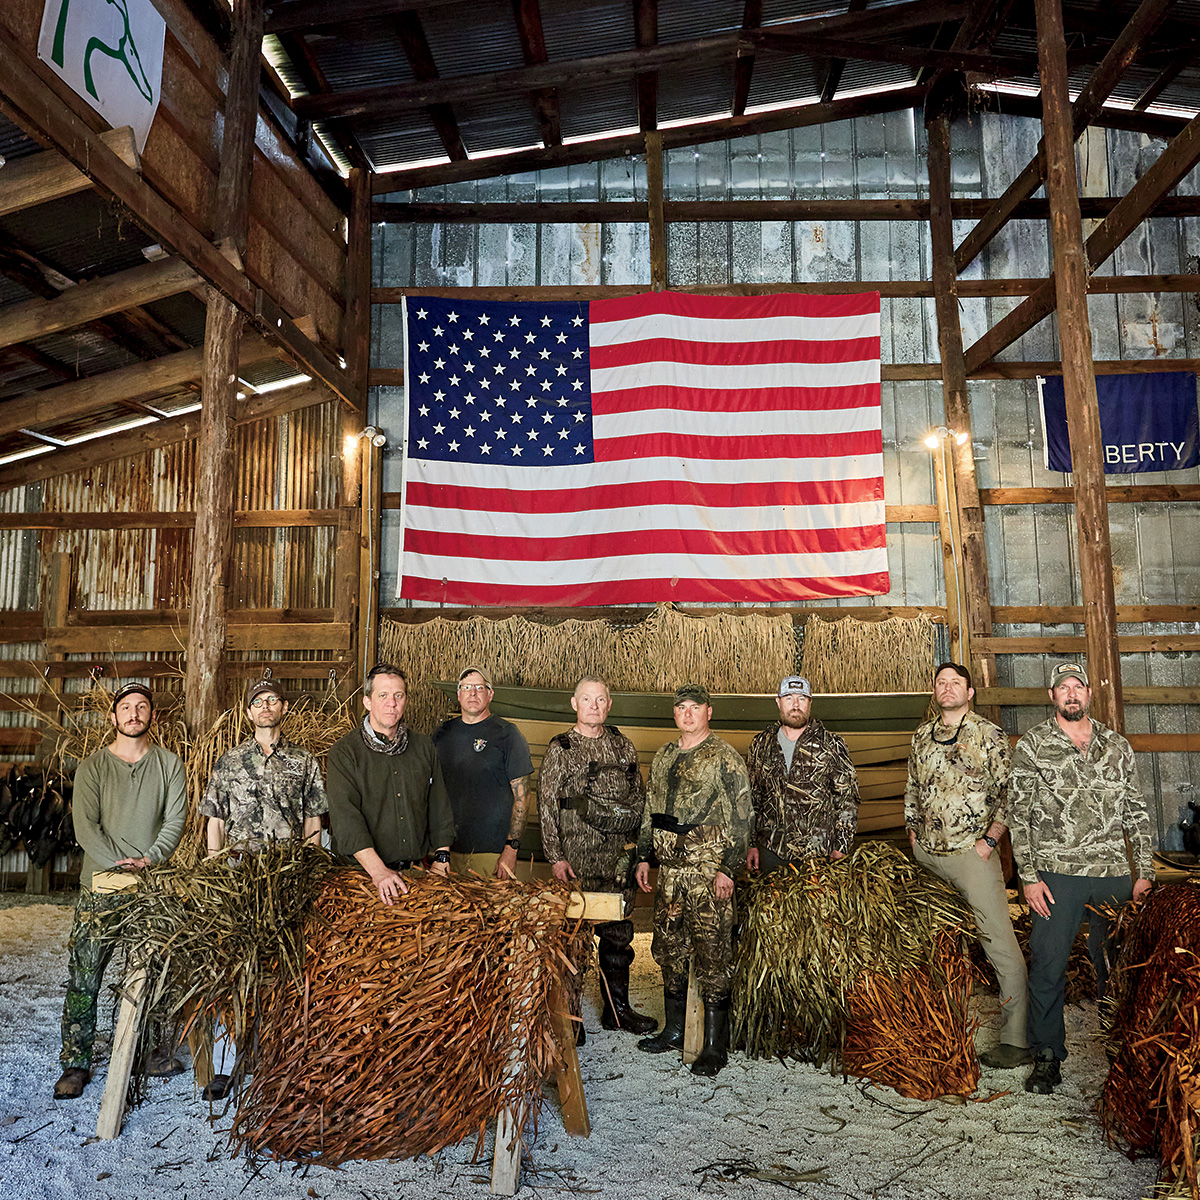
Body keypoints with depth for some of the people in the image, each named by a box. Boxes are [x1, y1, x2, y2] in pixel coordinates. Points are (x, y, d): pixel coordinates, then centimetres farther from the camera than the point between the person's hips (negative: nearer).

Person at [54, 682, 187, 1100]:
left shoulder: (169, 764, 7)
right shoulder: (92, 767, 5)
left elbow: (175, 819, 0)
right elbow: (85, 826, -4)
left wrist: (150, 860, -15)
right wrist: (120, 864, -15)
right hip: (101, 885, -1)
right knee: (83, 978, -1)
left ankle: (155, 1051, 20)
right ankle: (76, 1064, 11)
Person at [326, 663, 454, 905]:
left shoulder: (423, 746, 11)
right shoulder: (342, 753, -2)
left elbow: (439, 804, 16)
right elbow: (345, 818, -12)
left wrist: (441, 858, 6)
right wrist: (379, 871, -22)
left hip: (415, 869, 3)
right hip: (362, 871, -3)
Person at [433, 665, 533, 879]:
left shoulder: (507, 734, -4)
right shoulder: (442, 733, 9)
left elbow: (522, 797, -6)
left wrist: (511, 849, -13)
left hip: (492, 851, -4)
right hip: (447, 848, 4)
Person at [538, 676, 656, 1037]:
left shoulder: (622, 746, 11)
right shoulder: (560, 749, -1)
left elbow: (639, 797, 16)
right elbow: (547, 805, -5)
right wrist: (556, 856, -11)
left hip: (618, 858, 4)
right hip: (577, 858, -4)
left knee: (619, 934, 11)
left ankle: (617, 1009, 24)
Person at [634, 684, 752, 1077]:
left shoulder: (725, 757, -6)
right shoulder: (663, 757, 14)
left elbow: (742, 817, -9)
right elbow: (650, 811, 20)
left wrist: (728, 868, -14)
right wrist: (643, 856, 15)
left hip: (709, 871, -7)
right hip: (669, 868, 7)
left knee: (712, 956, -3)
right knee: (669, 949, 14)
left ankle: (715, 1046, 7)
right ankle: (673, 1030, 29)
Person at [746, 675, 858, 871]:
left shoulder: (831, 744, -2)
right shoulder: (761, 744, 5)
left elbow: (847, 798, -1)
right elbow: (750, 797, 11)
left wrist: (841, 847, -7)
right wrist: (751, 844, 7)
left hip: (819, 854, -2)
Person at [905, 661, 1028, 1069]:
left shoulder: (990, 736, -3)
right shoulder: (922, 735, 11)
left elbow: (1010, 793, -5)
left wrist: (989, 840, -10)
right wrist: (912, 832, 14)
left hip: (970, 852, -5)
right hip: (925, 854, 5)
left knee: (1000, 941, -9)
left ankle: (1016, 1040, -2)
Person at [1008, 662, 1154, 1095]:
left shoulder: (1117, 747, 11)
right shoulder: (1032, 746, 1)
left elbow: (1136, 813, 13)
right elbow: (1018, 815, -1)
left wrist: (1145, 873, 7)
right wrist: (1029, 876, -7)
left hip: (1114, 876, 3)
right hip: (1058, 875, -3)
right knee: (1047, 967, -2)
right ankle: (1047, 1058, 12)